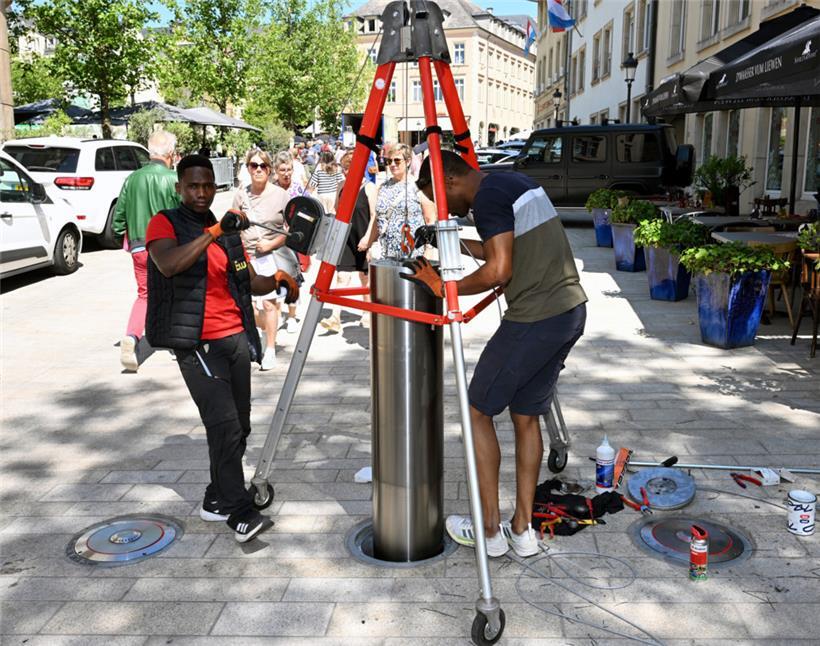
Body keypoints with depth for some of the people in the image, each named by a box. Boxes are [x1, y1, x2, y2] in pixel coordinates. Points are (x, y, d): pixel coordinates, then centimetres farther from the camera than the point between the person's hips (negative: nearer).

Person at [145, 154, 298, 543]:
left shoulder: (229, 230, 16)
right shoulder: (165, 224, -2)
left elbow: (250, 281, 18)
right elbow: (168, 264, -23)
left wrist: (278, 281, -2)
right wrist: (214, 231, -28)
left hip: (236, 337, 7)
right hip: (196, 342, -6)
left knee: (239, 426, 8)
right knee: (224, 425, -14)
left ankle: (217, 499, 23)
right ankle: (239, 512, -8)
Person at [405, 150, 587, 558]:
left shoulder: (488, 196, -11)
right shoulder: (516, 182, 18)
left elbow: (499, 271, -20)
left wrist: (444, 288, -8)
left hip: (533, 321, -9)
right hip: (572, 311, 9)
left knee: (479, 410, 5)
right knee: (526, 416, 16)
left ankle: (490, 531, 13)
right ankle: (522, 530, 23)